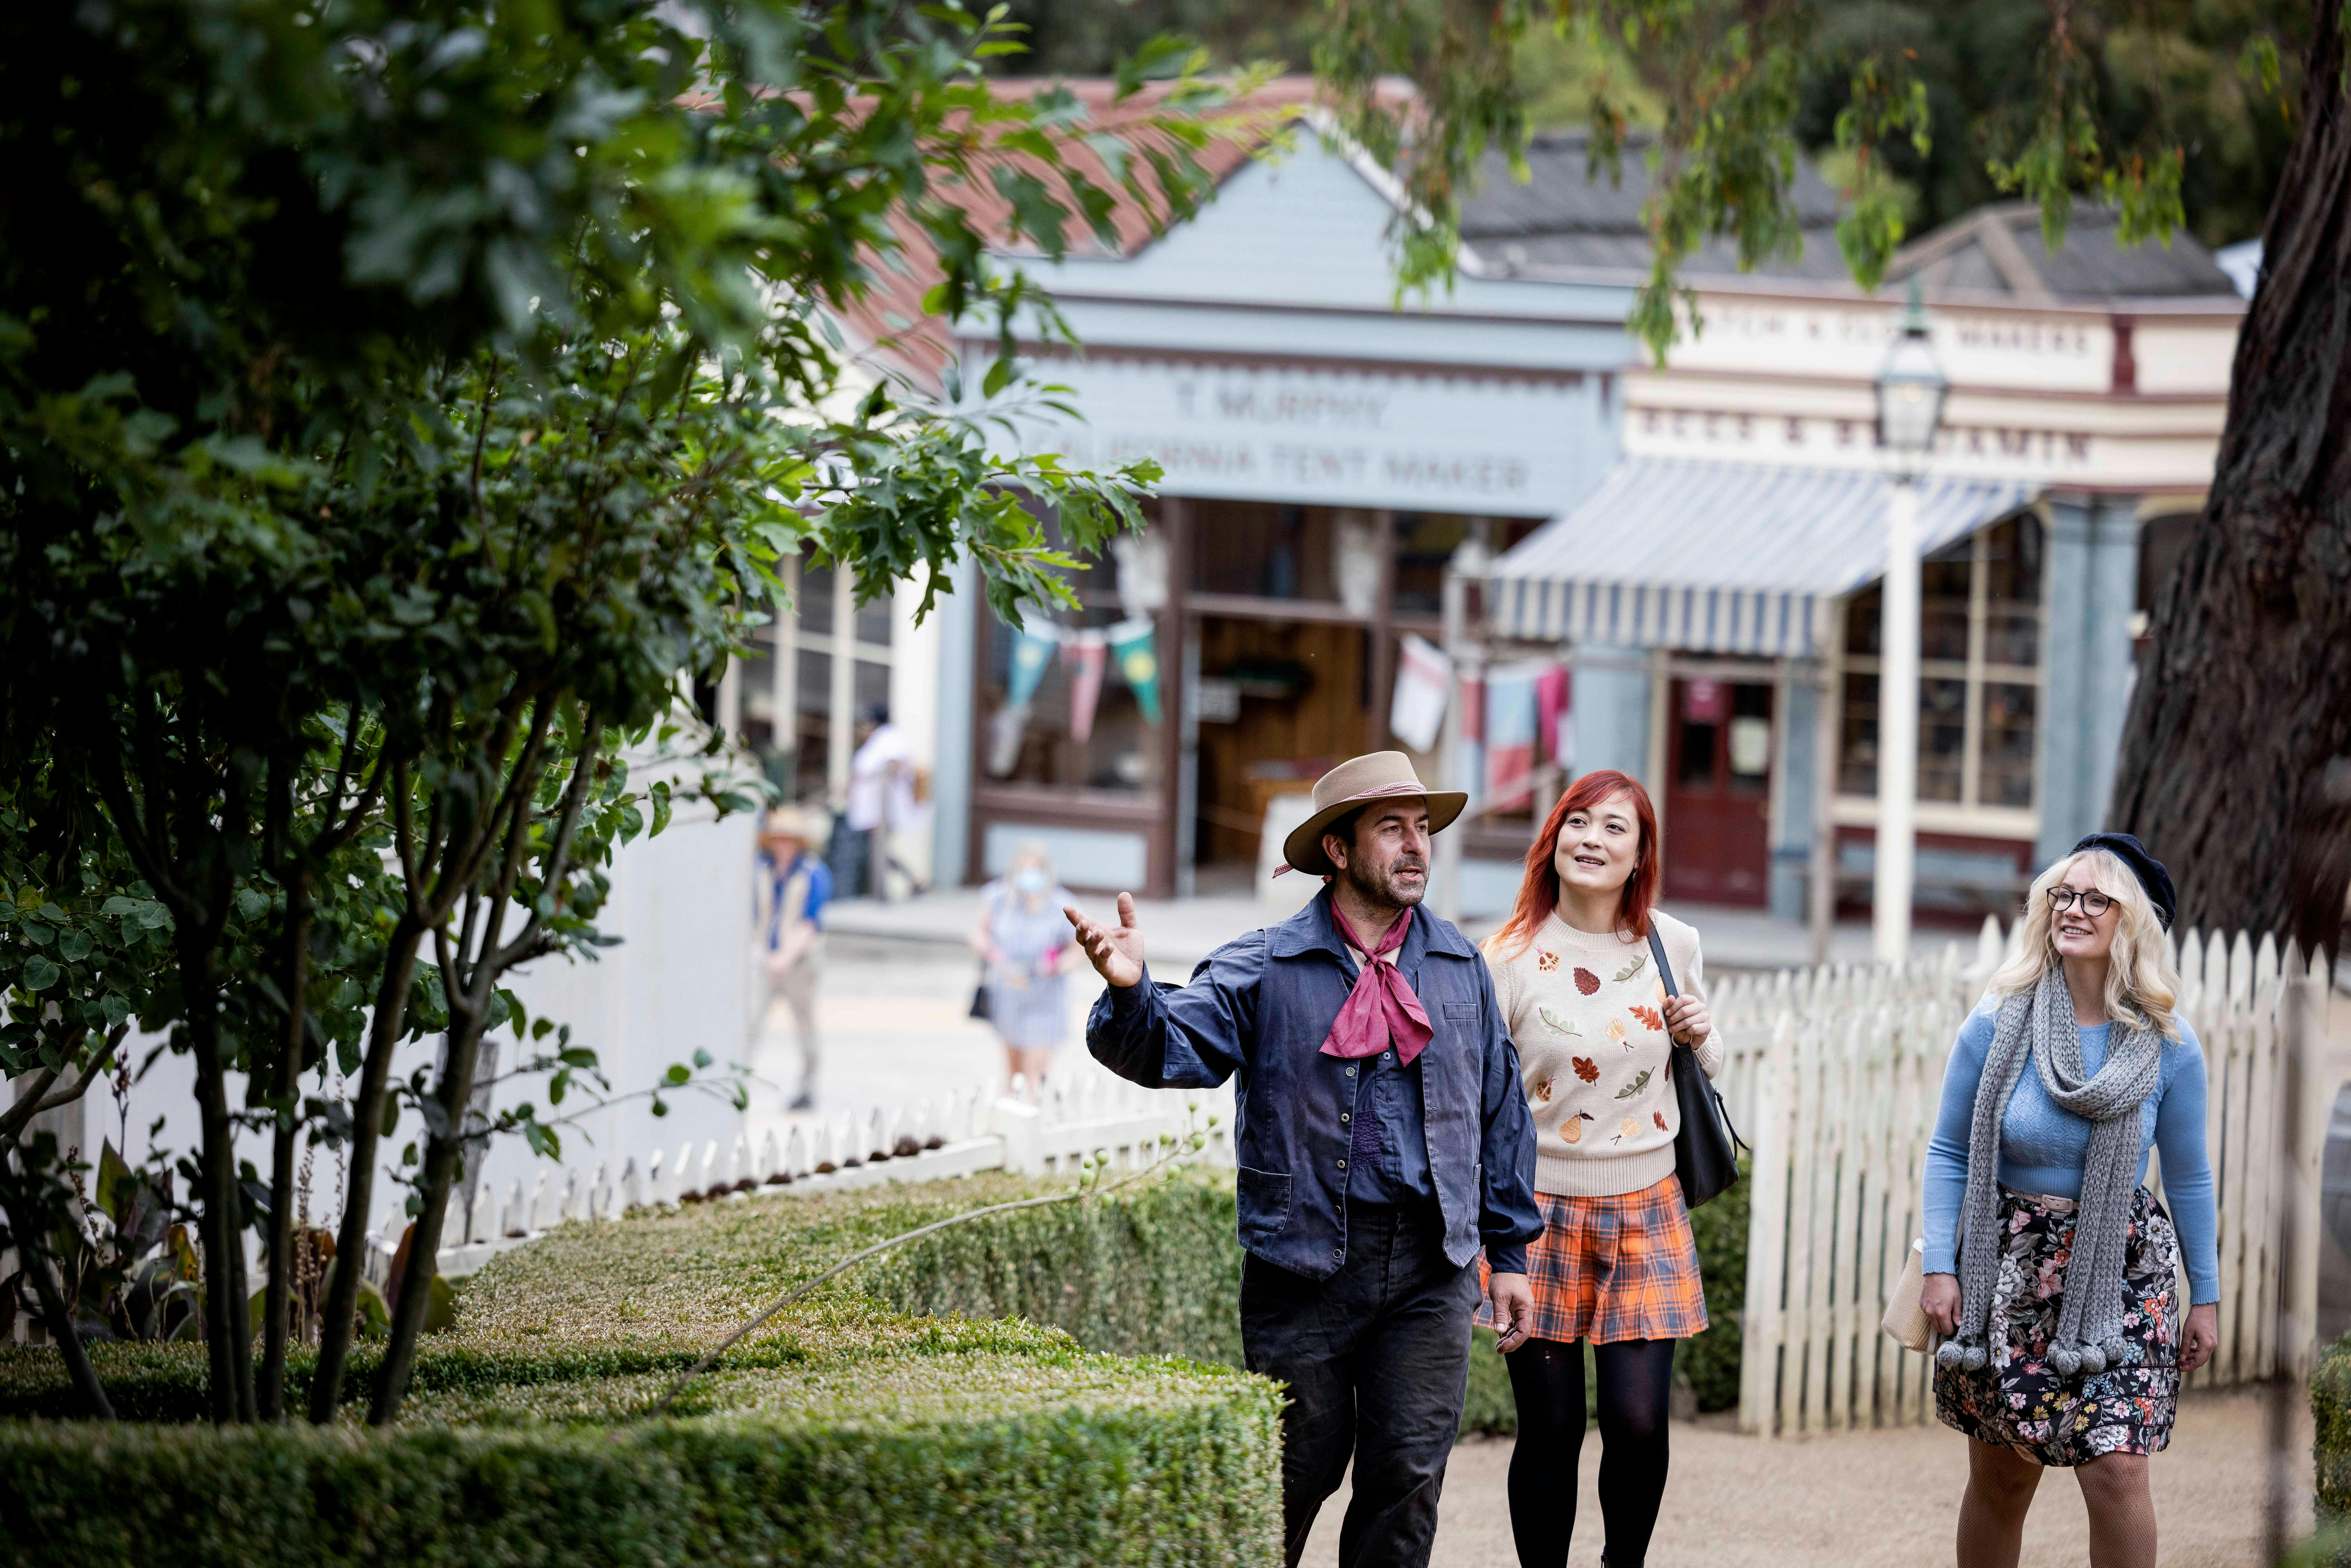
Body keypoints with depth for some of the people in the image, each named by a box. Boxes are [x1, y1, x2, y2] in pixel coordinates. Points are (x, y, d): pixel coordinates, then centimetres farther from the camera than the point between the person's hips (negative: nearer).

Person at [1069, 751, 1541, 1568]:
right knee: (1297, 1471, 2)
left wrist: (1509, 1252, 14)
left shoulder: (1460, 968, 10)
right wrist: (1131, 992, -40)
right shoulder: (1263, 970, -3)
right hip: (1307, 1262, -3)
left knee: (1409, 1476, 1)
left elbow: (1501, 1111, 16)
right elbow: (1173, 1048, -17)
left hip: (1430, 1268, 3)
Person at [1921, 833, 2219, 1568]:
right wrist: (1940, 1269, -5)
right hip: (2009, 1264, 1)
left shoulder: (2169, 1047, -5)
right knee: (2000, 1478, 8)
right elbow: (1948, 1154, 2)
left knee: (2117, 1471, -13)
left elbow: (2189, 1177, 6)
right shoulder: (1997, 1027, -5)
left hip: (2121, 1273, -1)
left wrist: (2206, 1298, 8)